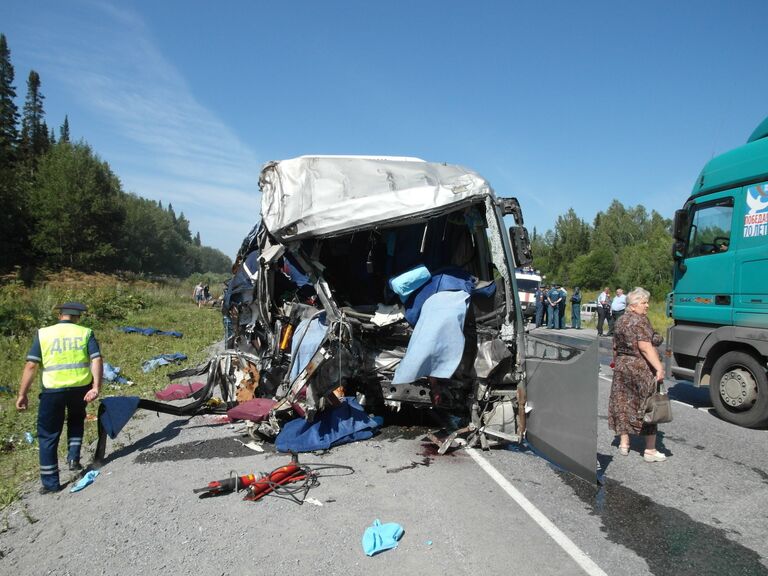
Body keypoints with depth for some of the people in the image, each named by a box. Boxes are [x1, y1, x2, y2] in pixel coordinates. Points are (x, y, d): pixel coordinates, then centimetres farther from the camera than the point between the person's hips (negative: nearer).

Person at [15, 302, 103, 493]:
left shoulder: (43, 334, 3)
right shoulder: (86, 333, 3)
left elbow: (31, 365, -3)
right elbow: (97, 360, -10)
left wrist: (22, 394, 1)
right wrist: (96, 387, -14)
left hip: (53, 390, -1)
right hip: (81, 388, 1)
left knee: (48, 435, 13)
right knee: (76, 420, 31)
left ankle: (50, 483, 18)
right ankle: (74, 458, 20)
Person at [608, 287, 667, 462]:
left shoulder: (620, 320, 11)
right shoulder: (640, 320, -13)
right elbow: (645, 347, -24)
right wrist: (659, 367, -26)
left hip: (622, 367, 8)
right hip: (641, 369, -7)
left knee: (623, 404, 11)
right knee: (647, 406, 2)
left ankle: (624, 444, 18)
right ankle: (650, 450, 8)